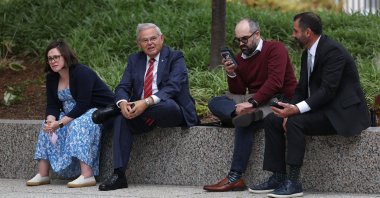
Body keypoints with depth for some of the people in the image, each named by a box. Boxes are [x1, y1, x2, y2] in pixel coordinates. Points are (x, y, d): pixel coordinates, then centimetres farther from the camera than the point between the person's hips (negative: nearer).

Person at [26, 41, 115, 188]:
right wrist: (51, 120, -22)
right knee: (48, 126, -8)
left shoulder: (82, 73, -21)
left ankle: (87, 176, -44)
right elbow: (52, 105, 2)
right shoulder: (52, 78, 4)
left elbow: (83, 105, -27)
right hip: (71, 114, 9)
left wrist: (60, 123, -31)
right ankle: (43, 175, -11)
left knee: (78, 124, -35)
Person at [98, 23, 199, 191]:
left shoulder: (175, 58, -2)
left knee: (168, 104, -38)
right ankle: (118, 175, -30)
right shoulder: (134, 60, 14)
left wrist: (147, 103, -32)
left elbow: (173, 87, -18)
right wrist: (122, 103, -21)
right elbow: (122, 88, 5)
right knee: (122, 117, -26)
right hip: (142, 115, 4)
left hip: (172, 113, -4)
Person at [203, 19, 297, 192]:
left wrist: (252, 103, -29)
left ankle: (235, 178, -31)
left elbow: (274, 82, -20)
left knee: (243, 123, -31)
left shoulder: (275, 48, -6)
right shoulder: (240, 58, 13)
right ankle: (242, 113, -40)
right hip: (253, 102, 7)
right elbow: (237, 93, 10)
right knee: (215, 103, -9)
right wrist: (231, 75, -9)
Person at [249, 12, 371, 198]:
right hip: (321, 109, 10)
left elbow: (328, 90, -25)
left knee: (295, 123, -30)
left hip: (342, 113, -10)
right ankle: (278, 177, -2)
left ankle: (293, 183, -25)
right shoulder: (307, 54, 11)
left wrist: (296, 110, -31)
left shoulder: (333, 51, -19)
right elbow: (301, 89, 13)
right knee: (272, 120, -1)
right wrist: (290, 112, -6)